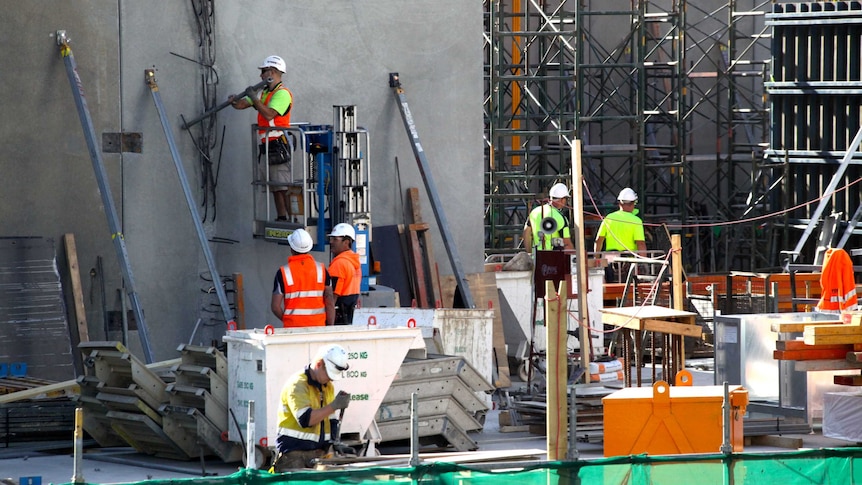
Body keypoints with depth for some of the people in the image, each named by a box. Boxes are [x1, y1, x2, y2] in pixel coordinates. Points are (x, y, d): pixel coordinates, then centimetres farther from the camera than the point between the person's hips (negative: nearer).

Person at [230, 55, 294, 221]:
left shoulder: (282, 94, -9)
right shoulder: (264, 92, 19)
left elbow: (269, 114, -22)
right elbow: (242, 104, 14)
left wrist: (254, 98, -18)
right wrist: (234, 101, -8)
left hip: (278, 146, -9)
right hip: (265, 146, 9)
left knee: (285, 186, -13)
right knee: (275, 187, 10)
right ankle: (281, 218, 13)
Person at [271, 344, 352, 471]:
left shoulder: (328, 387, 13)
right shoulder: (297, 384, -13)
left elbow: (332, 419, 20)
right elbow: (305, 419, -25)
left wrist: (335, 441, 5)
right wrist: (334, 406, -24)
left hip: (319, 452, 7)